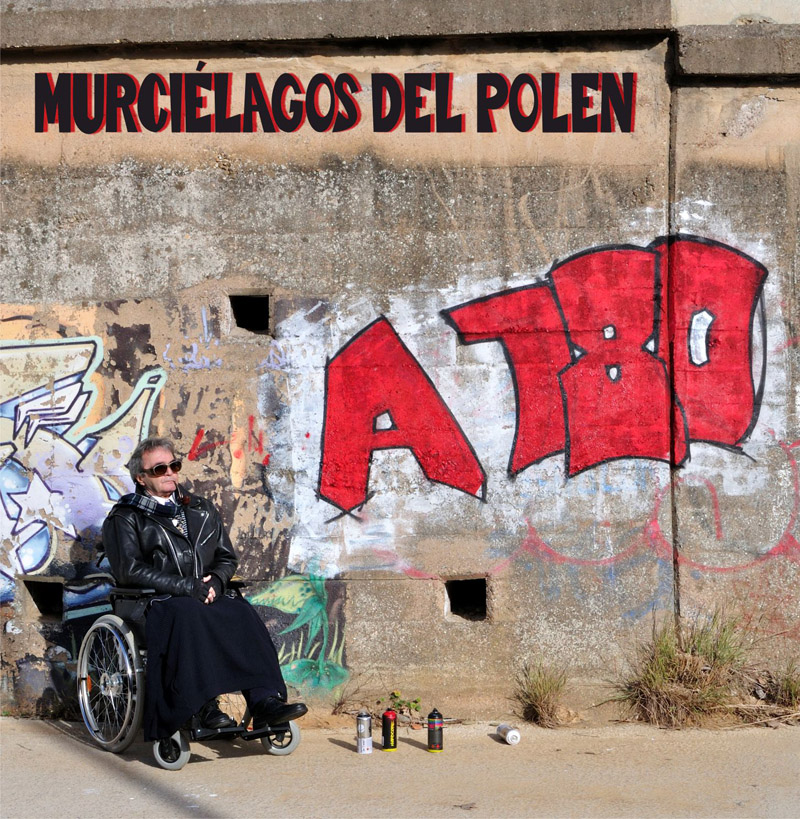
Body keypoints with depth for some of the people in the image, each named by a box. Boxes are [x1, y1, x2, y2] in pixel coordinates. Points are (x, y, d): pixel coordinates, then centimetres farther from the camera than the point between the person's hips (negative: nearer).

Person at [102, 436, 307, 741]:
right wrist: (187, 586, -14)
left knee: (242, 612, -28)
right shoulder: (125, 518, 10)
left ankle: (265, 701, -39)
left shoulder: (202, 510, 24)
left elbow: (227, 557, 22)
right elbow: (130, 570, -5)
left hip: (207, 596, 4)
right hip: (155, 602, -4)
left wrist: (215, 581, -3)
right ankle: (204, 706, -43)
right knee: (188, 614, -38)